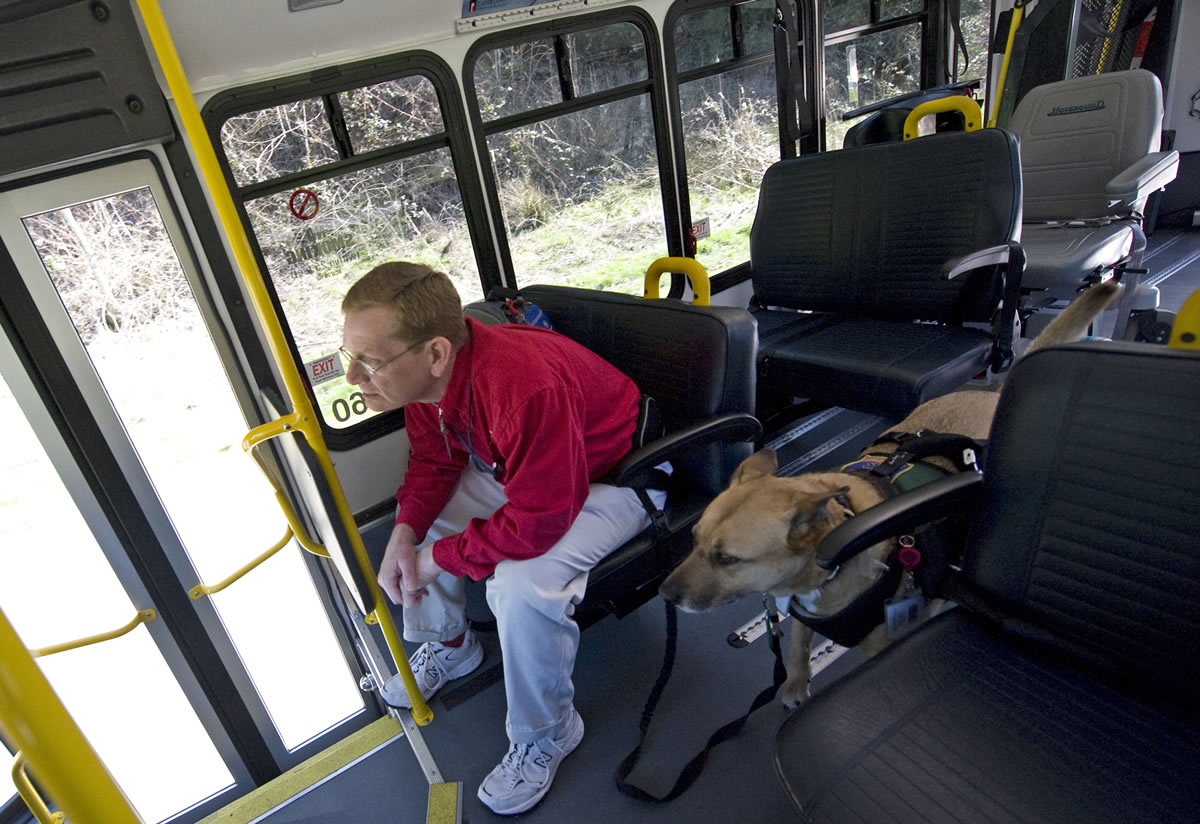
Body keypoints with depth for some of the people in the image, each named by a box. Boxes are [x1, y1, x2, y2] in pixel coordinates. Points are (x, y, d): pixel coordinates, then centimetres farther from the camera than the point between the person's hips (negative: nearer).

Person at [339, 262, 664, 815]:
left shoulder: (525, 388, -42)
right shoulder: (427, 374, -14)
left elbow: (535, 524, -36)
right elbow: (433, 461, 3)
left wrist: (439, 559, -22)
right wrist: (405, 534, -14)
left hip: (615, 477, -8)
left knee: (522, 584, -28)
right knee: (421, 519, 5)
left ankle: (545, 735, 1)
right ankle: (447, 645, 31)